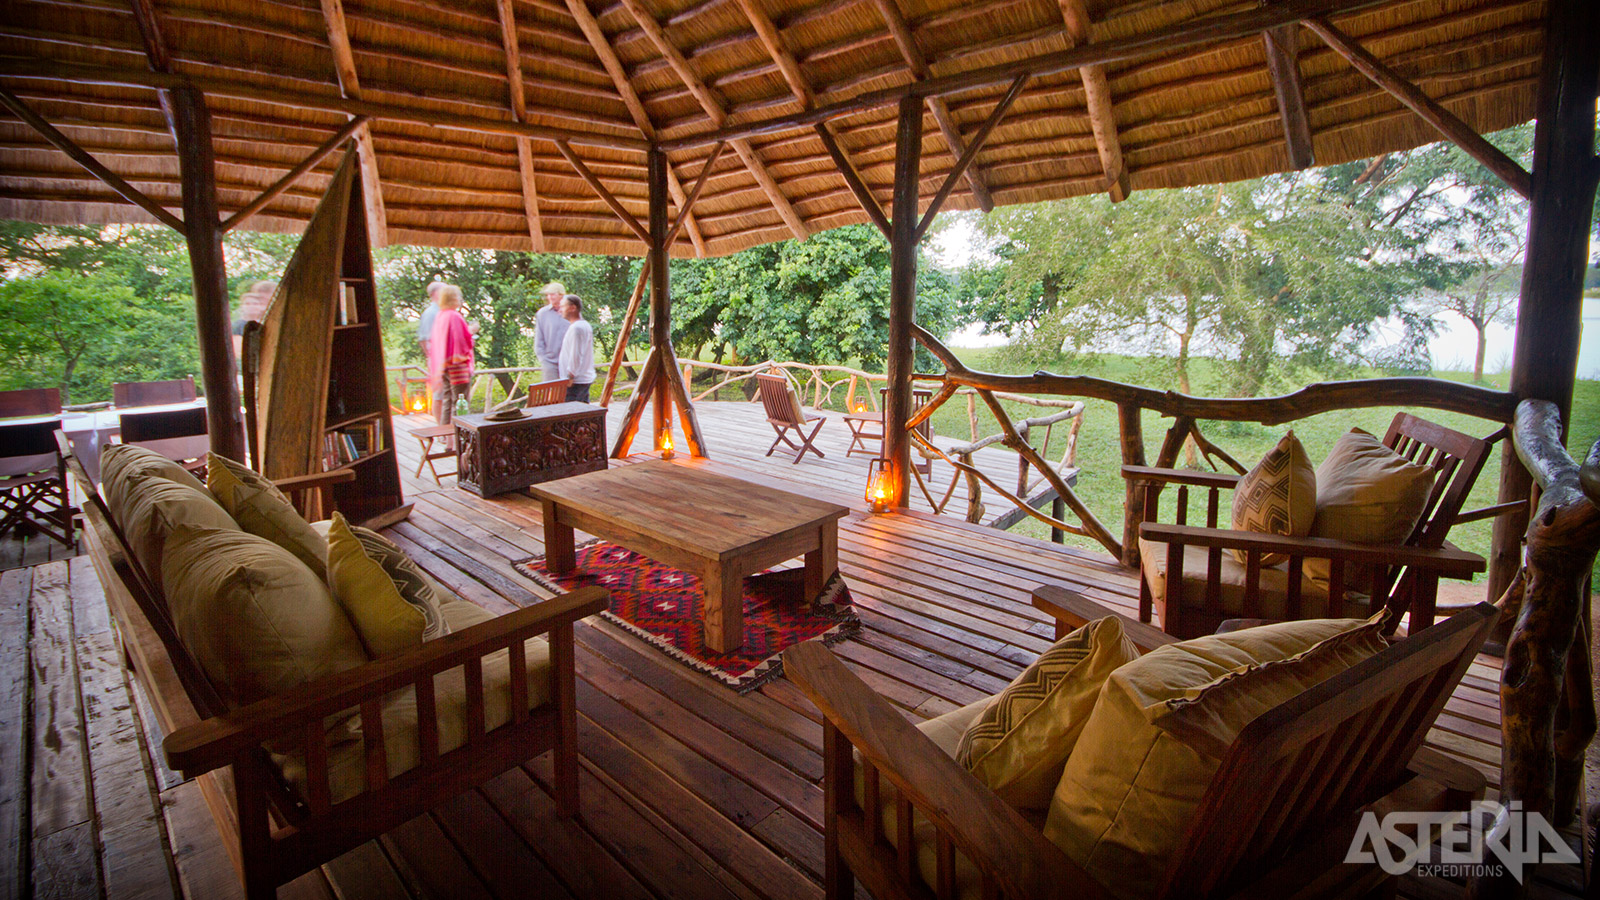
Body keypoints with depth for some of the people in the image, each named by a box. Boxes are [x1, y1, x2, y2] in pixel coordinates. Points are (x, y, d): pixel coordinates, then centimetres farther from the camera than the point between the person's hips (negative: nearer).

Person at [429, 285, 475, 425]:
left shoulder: (439, 317, 11)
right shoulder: (455, 316, -14)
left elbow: (432, 341, 17)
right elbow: (465, 341, -16)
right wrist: (471, 332, 2)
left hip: (442, 365, 8)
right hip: (457, 365, -8)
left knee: (447, 402, 13)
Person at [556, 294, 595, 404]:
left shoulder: (576, 328, -16)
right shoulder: (585, 325, 14)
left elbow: (575, 356, -20)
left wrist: (569, 377, -16)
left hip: (576, 381, -10)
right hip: (586, 378, 10)